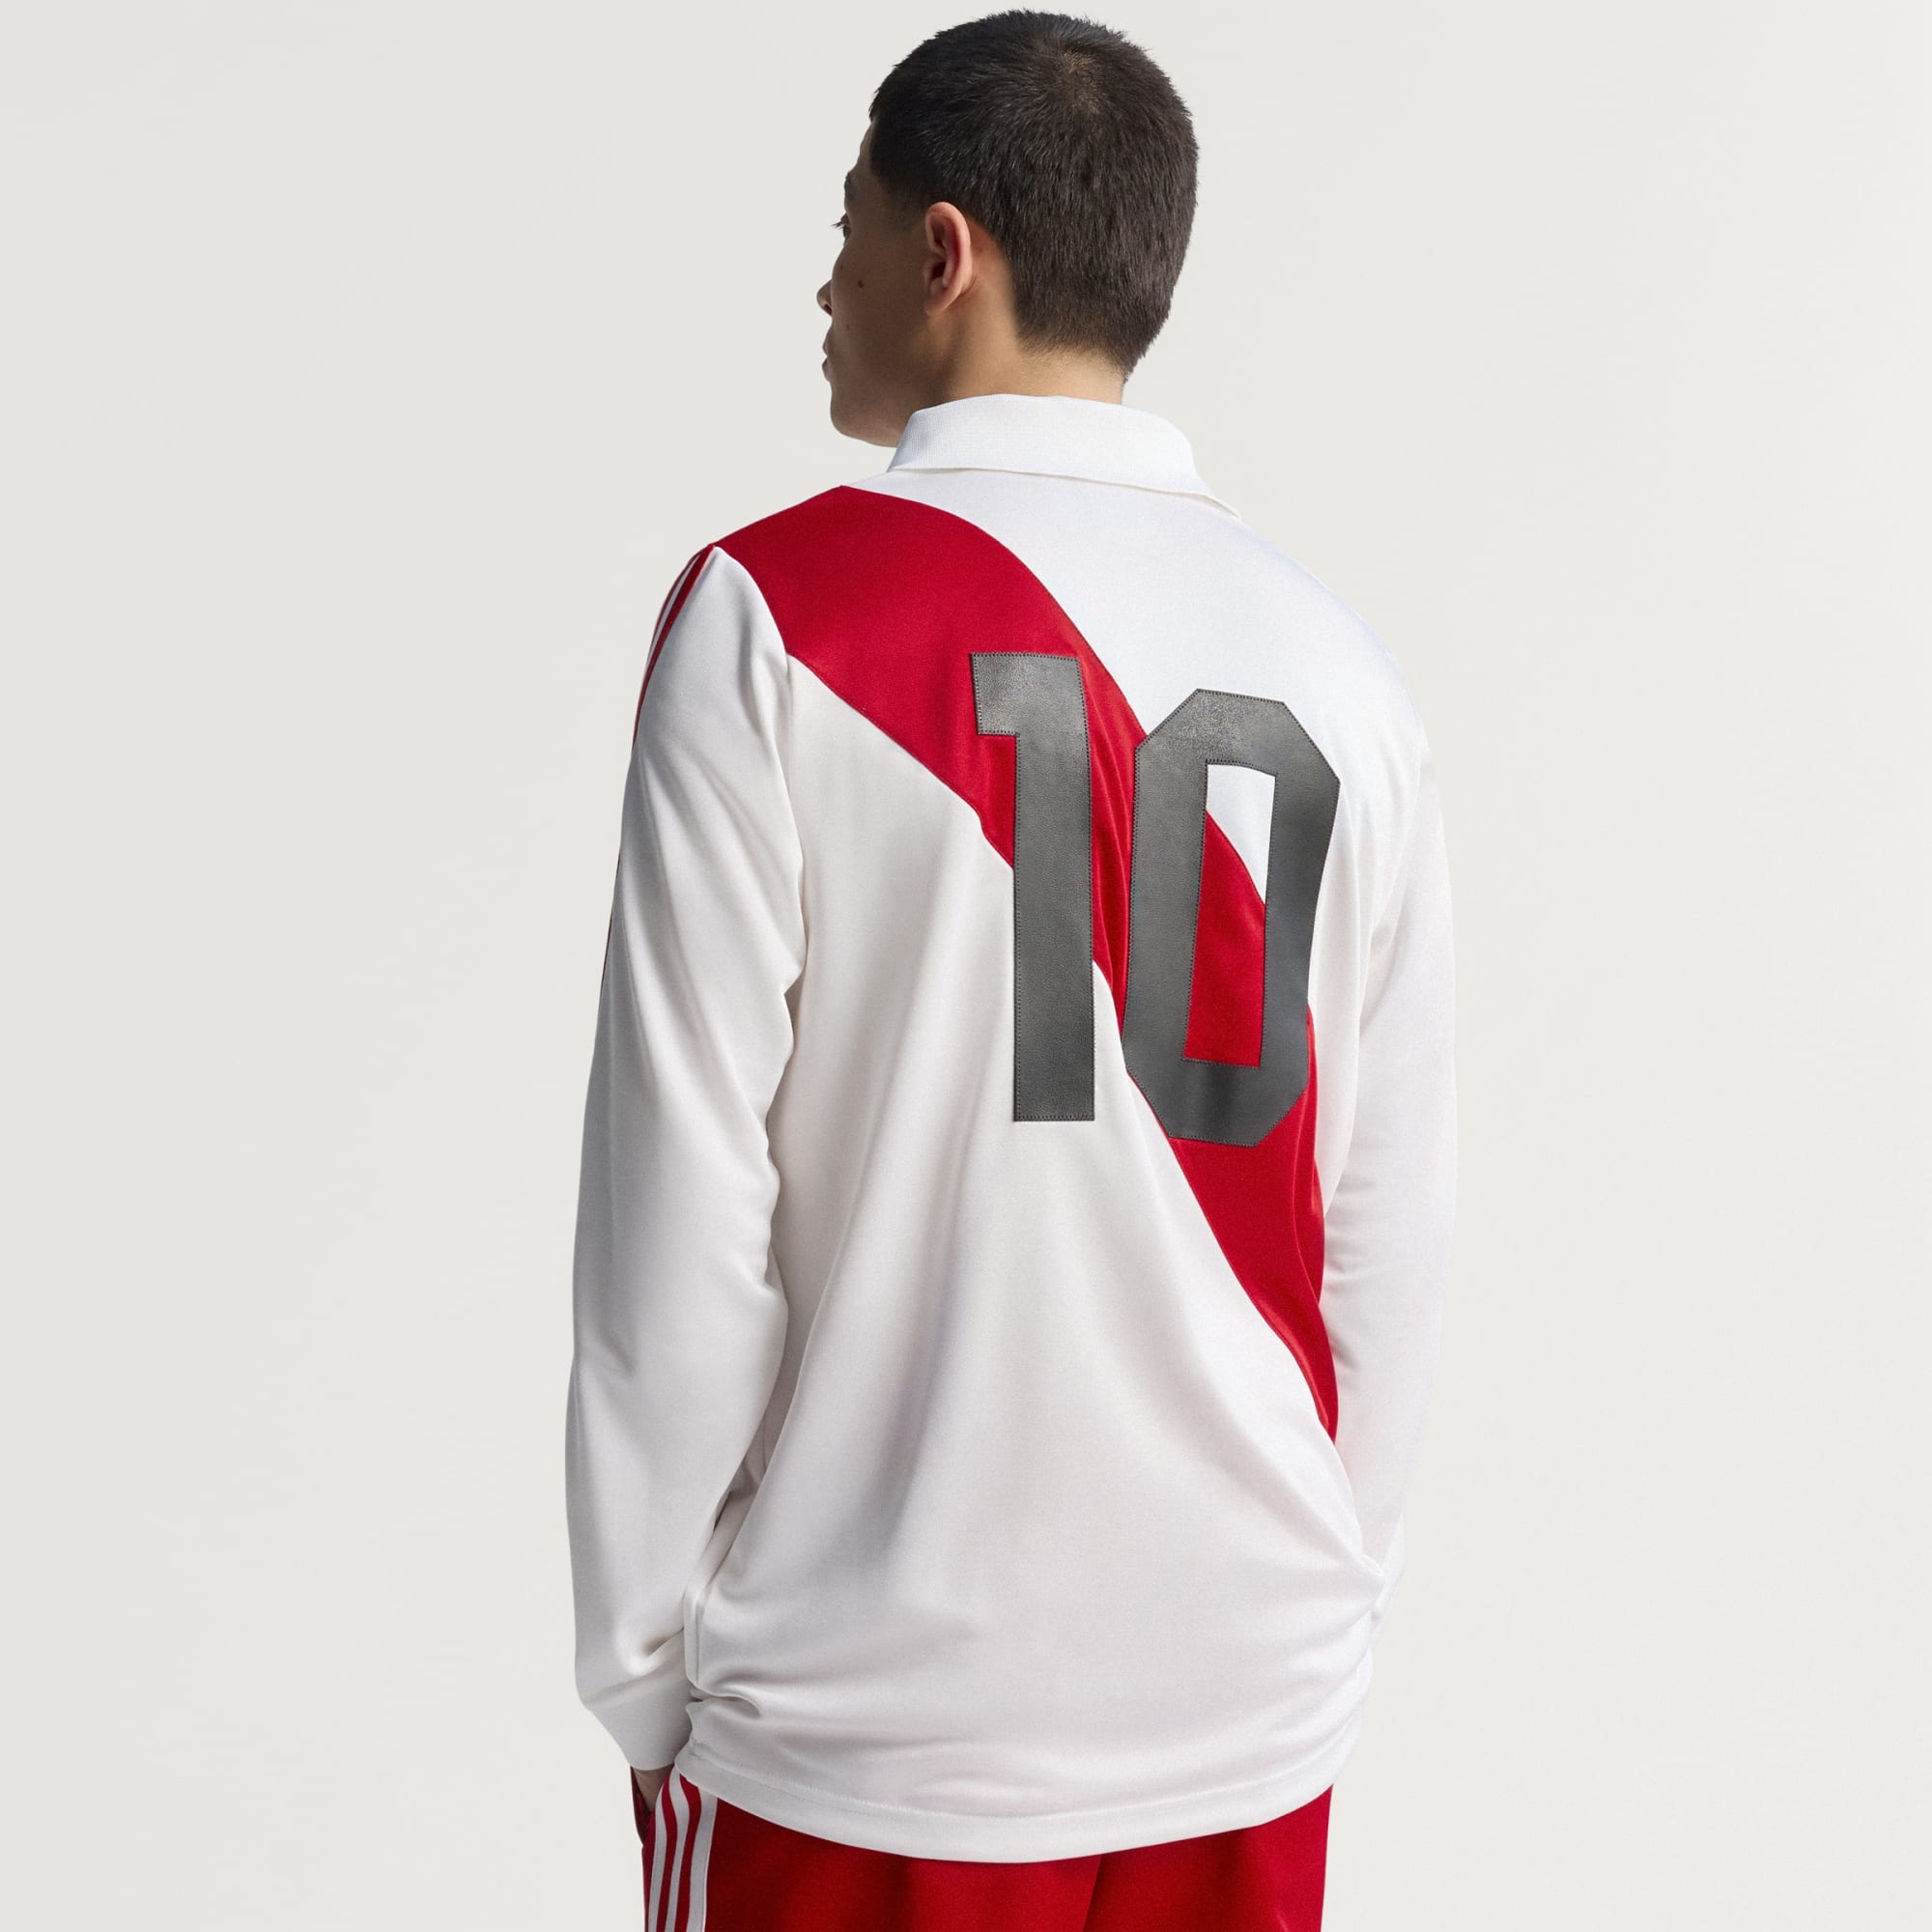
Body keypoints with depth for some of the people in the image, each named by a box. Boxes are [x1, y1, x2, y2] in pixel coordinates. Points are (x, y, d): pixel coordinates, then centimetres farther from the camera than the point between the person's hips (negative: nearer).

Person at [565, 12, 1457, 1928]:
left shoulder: (772, 617, -11)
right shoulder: (1339, 669, 1)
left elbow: (683, 1206, -11)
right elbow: (1395, 1226, 4)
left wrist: (640, 1666, 0)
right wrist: (1328, 1591, 16)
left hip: (869, 1716, -3)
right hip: (1254, 1708, 4)